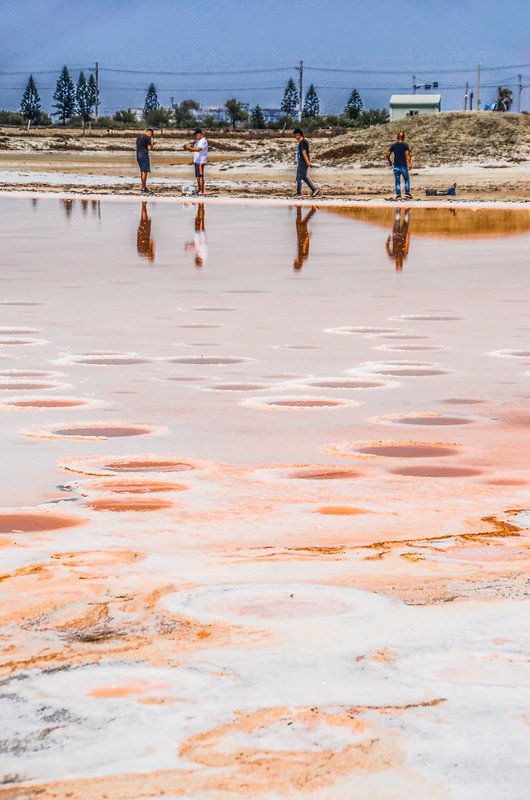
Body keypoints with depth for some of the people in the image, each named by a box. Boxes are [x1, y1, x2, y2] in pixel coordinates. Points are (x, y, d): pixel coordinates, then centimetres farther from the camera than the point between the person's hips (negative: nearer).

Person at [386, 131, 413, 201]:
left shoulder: (393, 145, 5)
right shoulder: (405, 145, -5)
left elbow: (388, 155, 4)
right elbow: (407, 154, -17)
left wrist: (390, 162, 18)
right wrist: (410, 163, -21)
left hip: (396, 166, 2)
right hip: (403, 165, -2)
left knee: (397, 181, 7)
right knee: (406, 180, 15)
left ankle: (398, 195, 4)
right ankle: (407, 193, 8)